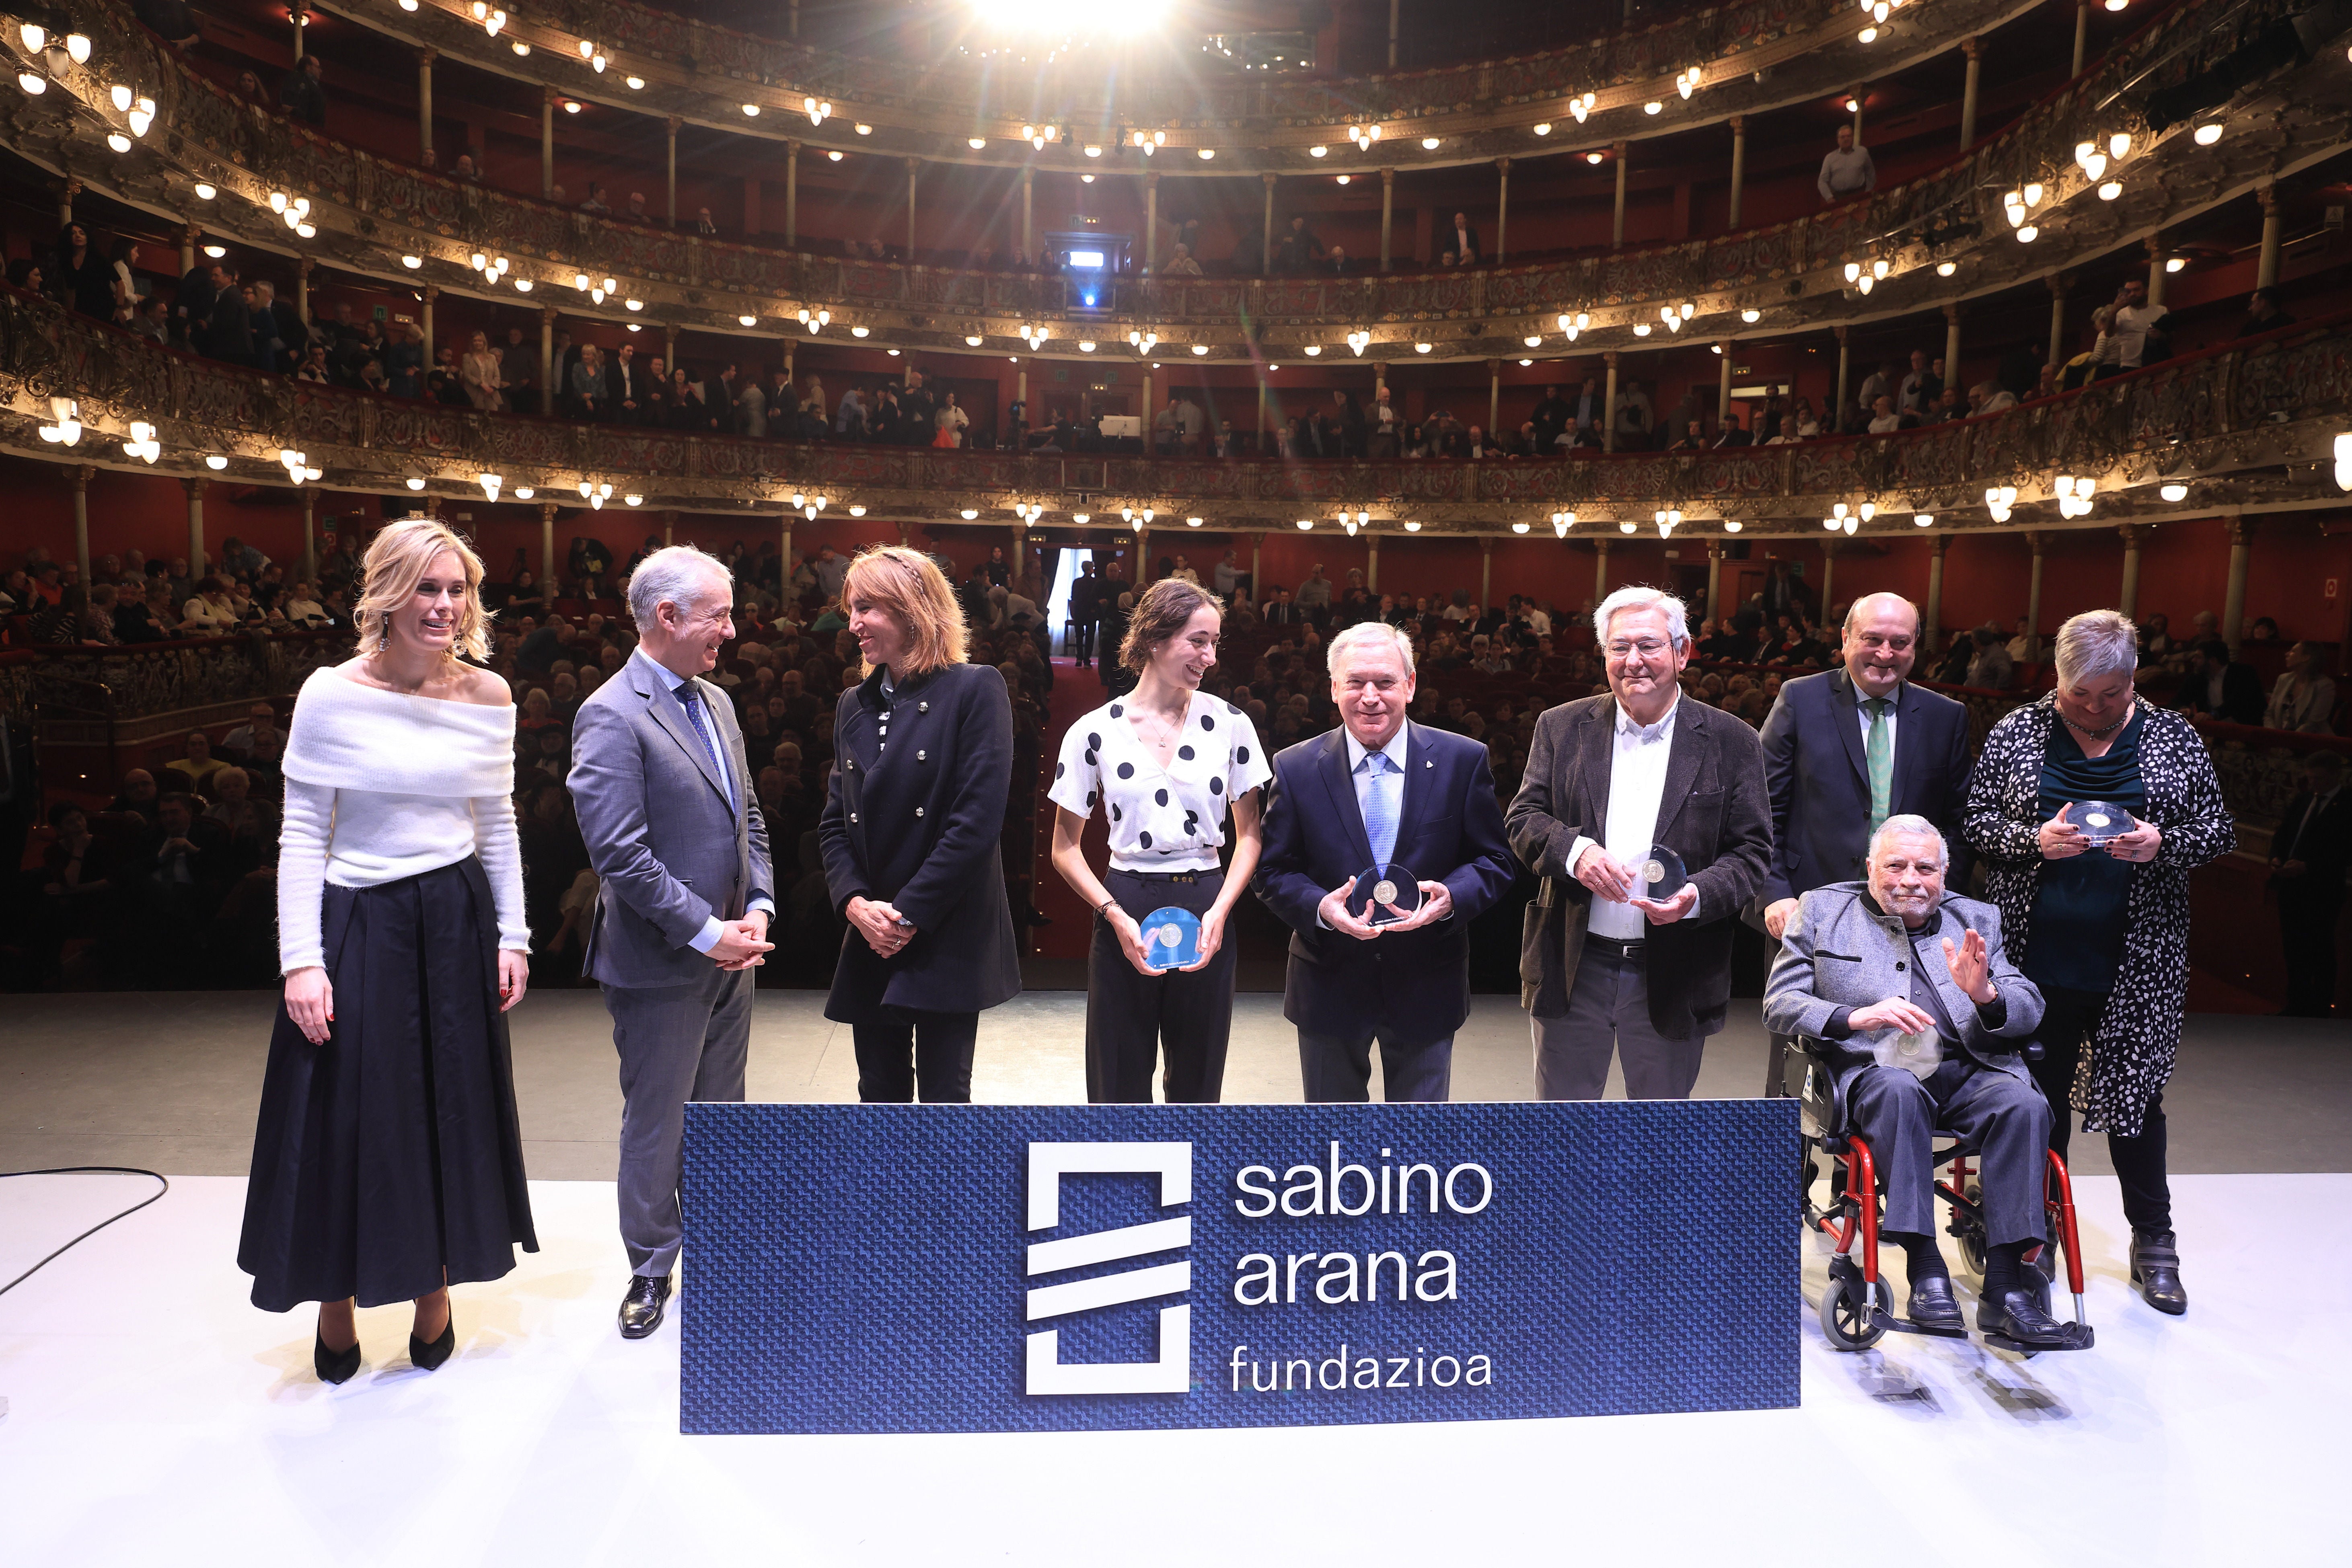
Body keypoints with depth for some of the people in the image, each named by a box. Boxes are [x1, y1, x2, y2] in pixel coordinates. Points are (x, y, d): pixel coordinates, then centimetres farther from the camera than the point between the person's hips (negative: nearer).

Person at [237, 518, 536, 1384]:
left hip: (457, 926, 3)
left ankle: (435, 1288, 32)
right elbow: (302, 834, -6)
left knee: (450, 1111, 12)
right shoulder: (331, 696, -8)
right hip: (358, 926, -2)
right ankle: (336, 1307, 29)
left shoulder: (488, 698, 1)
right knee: (343, 1117, 7)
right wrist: (301, 959, -11)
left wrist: (512, 937, 4)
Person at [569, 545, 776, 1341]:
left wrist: (757, 906, 1)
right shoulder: (611, 717, -17)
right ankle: (651, 1271, 25)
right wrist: (705, 933, -19)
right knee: (657, 1125, 8)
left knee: (722, 1116, 18)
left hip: (727, 954, 8)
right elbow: (619, 854, -22)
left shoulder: (715, 702, 10)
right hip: (661, 965, -7)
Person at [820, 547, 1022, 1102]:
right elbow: (834, 821, 11)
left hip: (946, 938, -5)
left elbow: (979, 818, -15)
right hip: (870, 941, 6)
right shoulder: (854, 706, 12)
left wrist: (909, 914, -15)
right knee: (880, 1094, 12)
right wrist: (855, 902, -7)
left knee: (944, 1094, 1)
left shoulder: (975, 690, -8)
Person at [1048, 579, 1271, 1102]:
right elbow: (1066, 849, 3)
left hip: (1206, 908, 2)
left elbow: (1249, 834, 7)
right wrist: (1117, 916, -10)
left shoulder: (1230, 723, 1)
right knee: (1119, 1083, 10)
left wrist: (1220, 911, -8)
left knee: (1197, 1082, 14)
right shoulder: (1094, 732, -4)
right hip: (1126, 910, -1)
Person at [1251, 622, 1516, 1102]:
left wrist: (1451, 898, -22)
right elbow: (1274, 873, -2)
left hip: (1426, 986, 0)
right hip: (1330, 986, 1)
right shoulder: (1296, 769, -4)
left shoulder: (1462, 761, -5)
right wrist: (1320, 907, -22)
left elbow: (1495, 862, -1)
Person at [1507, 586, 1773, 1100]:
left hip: (1674, 975, -1)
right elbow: (1524, 818, 1)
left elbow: (1752, 851, -1)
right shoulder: (1562, 727, 4)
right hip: (1572, 966, 1)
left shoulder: (1731, 742, 1)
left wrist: (1698, 895, -21)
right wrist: (1574, 851, -21)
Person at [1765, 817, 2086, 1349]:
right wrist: (1854, 1017, -15)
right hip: (1869, 1071, -2)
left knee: (2024, 1102, -28)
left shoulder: (1977, 920, 21)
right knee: (1898, 1090, -35)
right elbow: (1779, 1004, 4)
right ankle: (1926, 1271, -30)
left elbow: (2029, 1011, 12)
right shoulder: (1822, 911, 13)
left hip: (1966, 1070, 3)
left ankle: (2005, 1288, -25)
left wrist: (1986, 995, -12)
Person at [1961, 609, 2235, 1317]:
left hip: (2137, 961, 0)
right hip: (2038, 958, 0)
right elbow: (1974, 820, 2)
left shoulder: (2173, 738, 4)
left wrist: (2162, 844, -15)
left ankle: (2154, 1244, 25)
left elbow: (2219, 831, 6)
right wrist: (2035, 839, -16)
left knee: (2136, 1097, 8)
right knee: (2038, 1098, 9)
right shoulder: (2016, 733, 2)